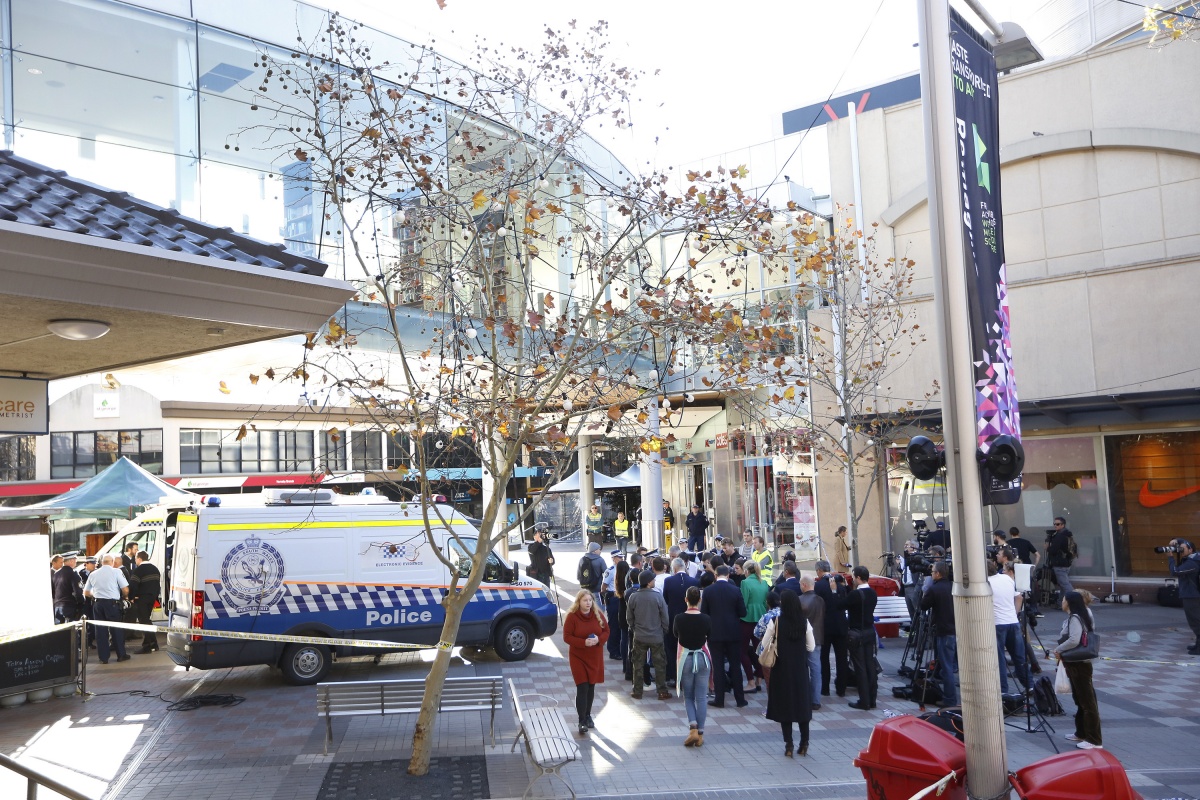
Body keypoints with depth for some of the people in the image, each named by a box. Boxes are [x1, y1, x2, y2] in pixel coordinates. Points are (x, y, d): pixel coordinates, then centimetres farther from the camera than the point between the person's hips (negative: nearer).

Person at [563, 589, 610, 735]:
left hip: (595, 657, 4)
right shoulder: (572, 616, -12)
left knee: (591, 687, 12)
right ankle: (582, 721, -5)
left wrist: (599, 640, -16)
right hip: (578, 657, -4)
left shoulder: (598, 614, -1)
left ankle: (588, 716, 29)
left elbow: (606, 631, 5)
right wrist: (583, 642, -24)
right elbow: (567, 637, -12)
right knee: (582, 688, -9)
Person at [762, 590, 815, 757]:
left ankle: (788, 745, 7)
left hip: (781, 668, -2)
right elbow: (811, 647, 0)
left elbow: (765, 645, -6)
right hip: (800, 668, 2)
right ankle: (804, 743, 16)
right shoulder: (805, 622, -6)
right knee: (802, 702, 13)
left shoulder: (776, 622, -13)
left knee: (784, 703, 7)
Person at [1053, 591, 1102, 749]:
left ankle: (1094, 741, -4)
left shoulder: (1075, 618, -17)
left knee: (1088, 702, -7)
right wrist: (1061, 651, 10)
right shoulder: (1073, 617, 13)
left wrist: (1058, 650, -16)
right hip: (1075, 664, 11)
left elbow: (1074, 640, -29)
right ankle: (1081, 733, 30)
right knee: (1080, 700, 19)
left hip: (1079, 665, -11)